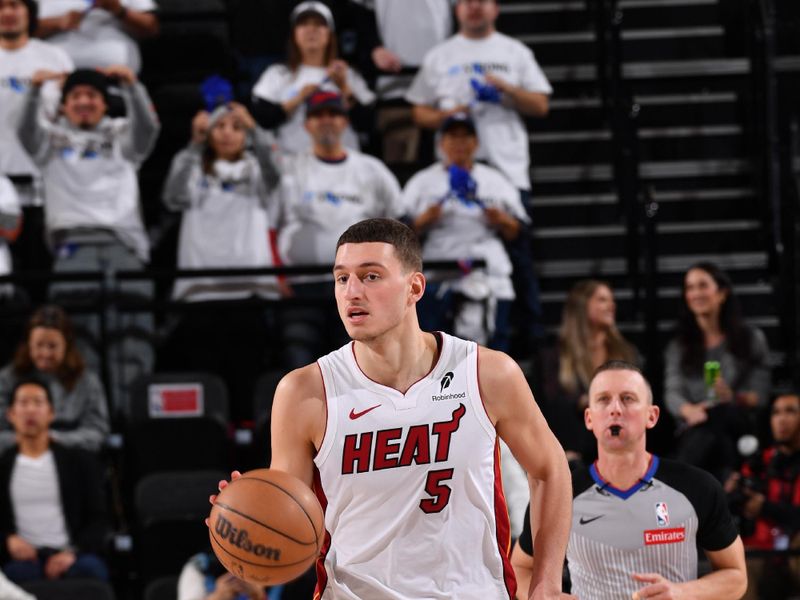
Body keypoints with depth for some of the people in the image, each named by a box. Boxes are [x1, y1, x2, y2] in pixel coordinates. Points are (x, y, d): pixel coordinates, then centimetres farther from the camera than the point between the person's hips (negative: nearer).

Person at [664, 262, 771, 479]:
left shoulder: (751, 338, 13)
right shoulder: (679, 345, 18)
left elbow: (760, 395, 5)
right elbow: (672, 392, 1)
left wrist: (734, 398, -19)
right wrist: (690, 411, -24)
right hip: (693, 433, 1)